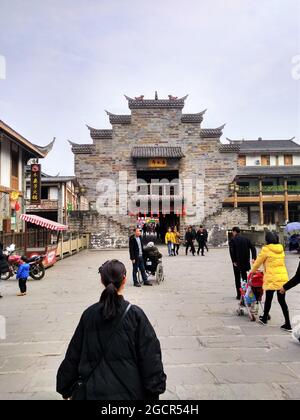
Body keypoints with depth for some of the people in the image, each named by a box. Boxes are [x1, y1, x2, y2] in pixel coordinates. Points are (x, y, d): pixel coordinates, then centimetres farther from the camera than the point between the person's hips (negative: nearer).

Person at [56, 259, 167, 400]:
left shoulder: (89, 314, -7)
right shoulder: (135, 315, -15)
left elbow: (73, 354, 2)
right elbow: (150, 356, -12)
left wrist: (65, 388, 13)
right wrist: (154, 389, -2)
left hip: (93, 390, 2)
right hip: (128, 391, -2)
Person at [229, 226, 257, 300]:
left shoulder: (233, 240, -8)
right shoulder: (246, 239, 7)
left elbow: (231, 251, -18)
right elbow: (253, 248, 0)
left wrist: (234, 261, -13)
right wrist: (254, 258, -4)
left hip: (237, 263, -4)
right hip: (245, 262, 4)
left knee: (237, 279, 6)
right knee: (245, 277, 18)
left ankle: (239, 295, 7)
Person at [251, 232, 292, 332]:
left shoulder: (266, 249, -8)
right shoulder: (281, 249, 9)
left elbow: (258, 262, 2)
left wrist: (253, 271, 18)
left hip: (272, 279, -5)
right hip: (283, 278, 5)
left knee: (268, 299, 11)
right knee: (282, 300, 11)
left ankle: (264, 319, 29)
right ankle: (288, 324, 12)